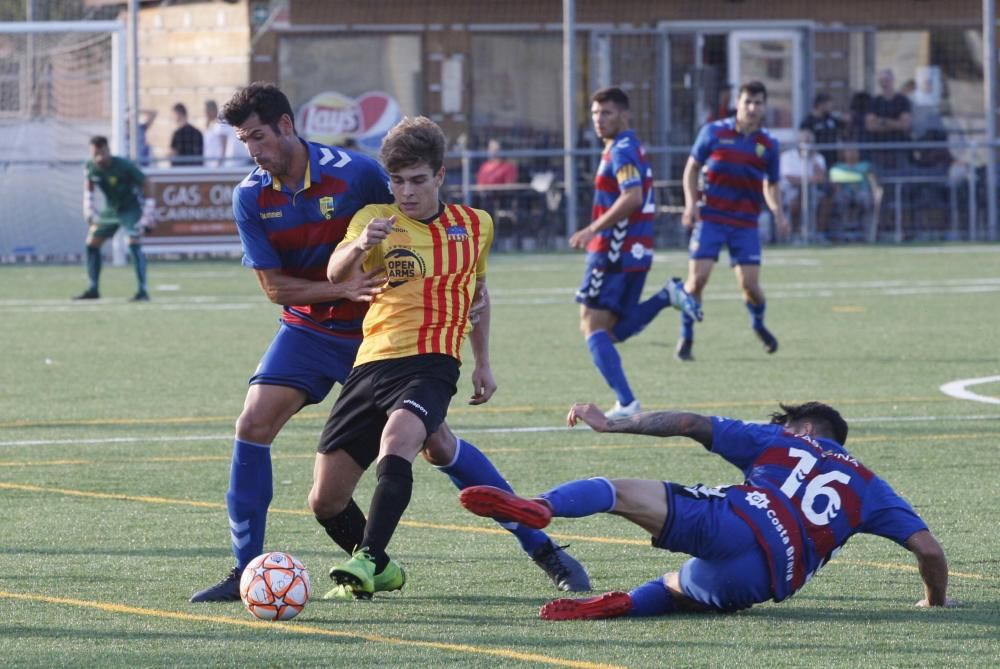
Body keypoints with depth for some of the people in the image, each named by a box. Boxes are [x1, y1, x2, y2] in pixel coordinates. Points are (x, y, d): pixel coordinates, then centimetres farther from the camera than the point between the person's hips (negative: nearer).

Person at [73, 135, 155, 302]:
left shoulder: (124, 166, -27)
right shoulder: (90, 168, -12)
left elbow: (145, 186, -19)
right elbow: (88, 190, 9)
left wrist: (147, 217, -21)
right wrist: (89, 213, 2)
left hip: (131, 208, -6)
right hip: (109, 210, 6)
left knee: (134, 244, -22)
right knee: (92, 243, 4)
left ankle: (142, 290, -20)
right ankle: (93, 289, 16)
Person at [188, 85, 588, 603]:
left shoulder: (356, 173, -17)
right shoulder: (251, 198, -8)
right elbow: (275, 287, -7)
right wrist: (345, 289, -22)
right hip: (309, 329, 3)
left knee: (439, 445, -4)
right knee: (253, 425, -15)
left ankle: (541, 547, 7)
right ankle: (246, 570, -5)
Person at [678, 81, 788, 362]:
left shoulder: (768, 144, 5)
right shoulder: (714, 132, -1)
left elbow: (771, 186, 14)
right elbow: (692, 168, 7)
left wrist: (777, 212, -5)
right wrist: (691, 203, -6)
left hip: (746, 223, 1)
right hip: (710, 219, -1)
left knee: (749, 284, -5)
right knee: (698, 277, -12)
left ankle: (758, 323, 28)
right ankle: (686, 337, 5)